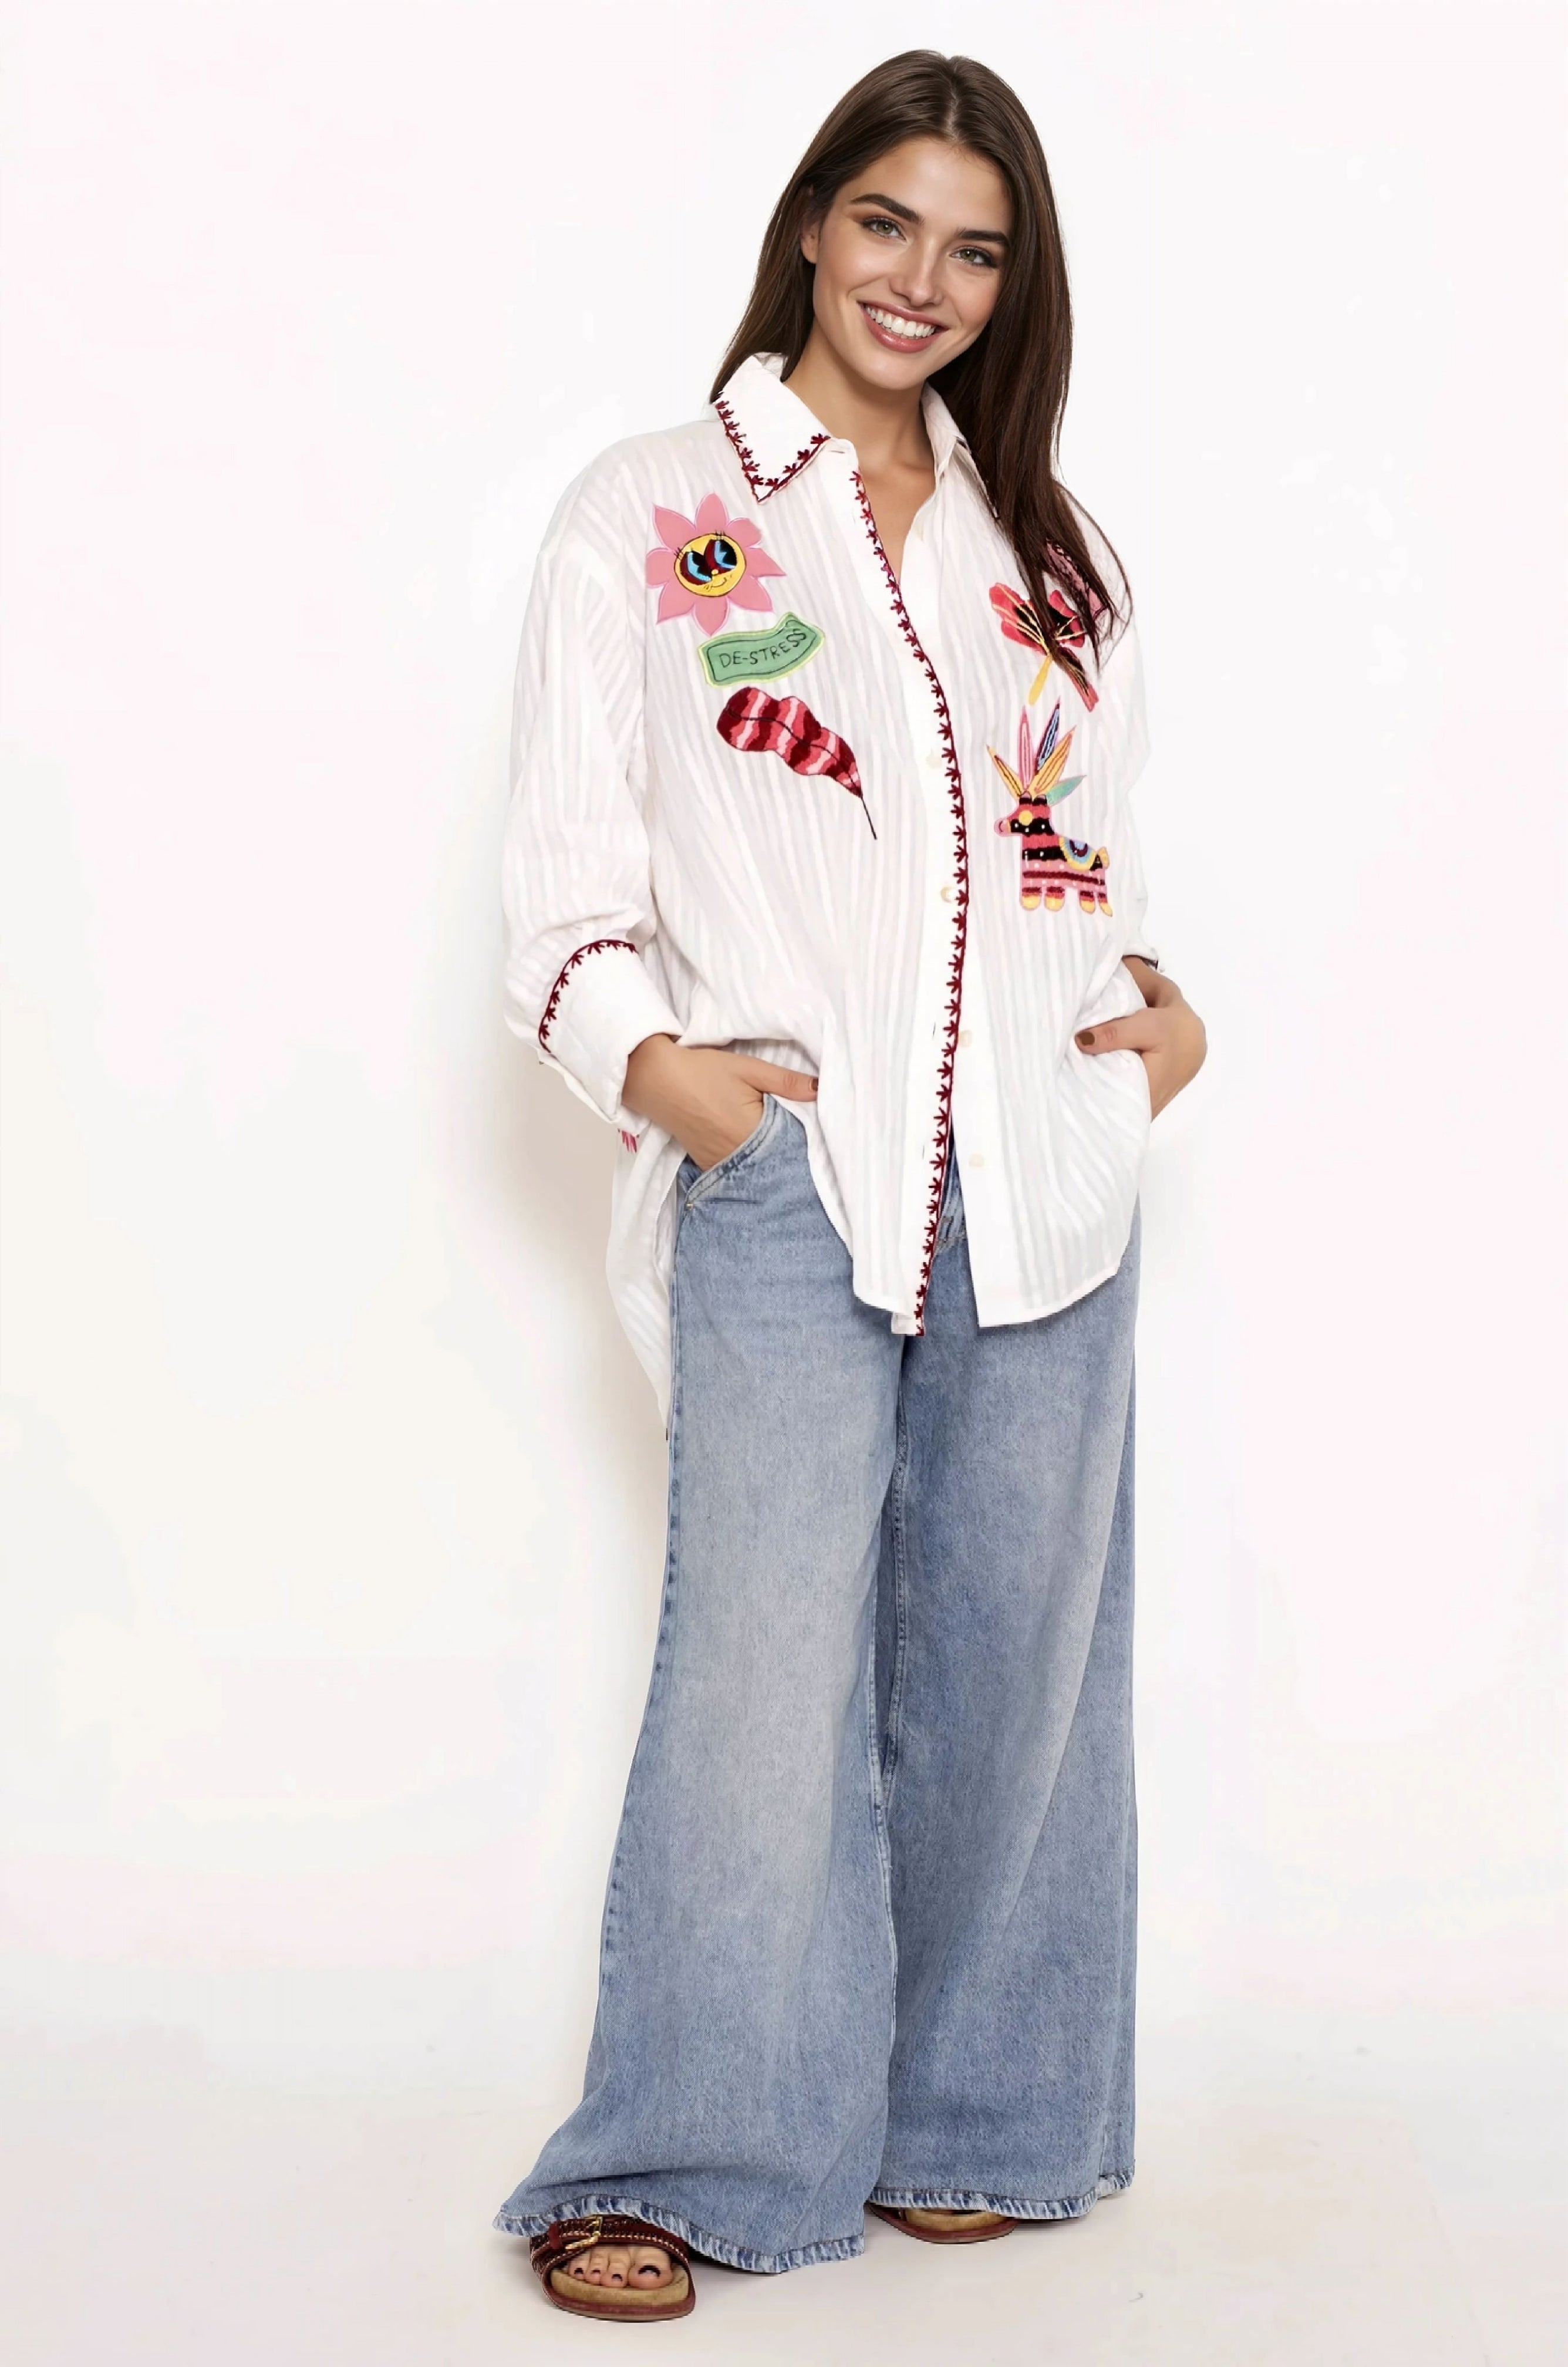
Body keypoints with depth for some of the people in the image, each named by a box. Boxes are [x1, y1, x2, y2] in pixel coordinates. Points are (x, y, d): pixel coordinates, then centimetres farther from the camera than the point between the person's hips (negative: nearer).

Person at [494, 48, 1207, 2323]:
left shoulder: (1048, 548, 19)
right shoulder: (650, 512, 7)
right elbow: (567, 859, 2)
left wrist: (1166, 1013, 4)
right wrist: (641, 1051, -14)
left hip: (1043, 1174, 4)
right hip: (783, 1179, -4)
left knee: (1010, 1656, 7)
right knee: (767, 1661, -8)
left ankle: (964, 2118, 23)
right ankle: (680, 2160, 7)